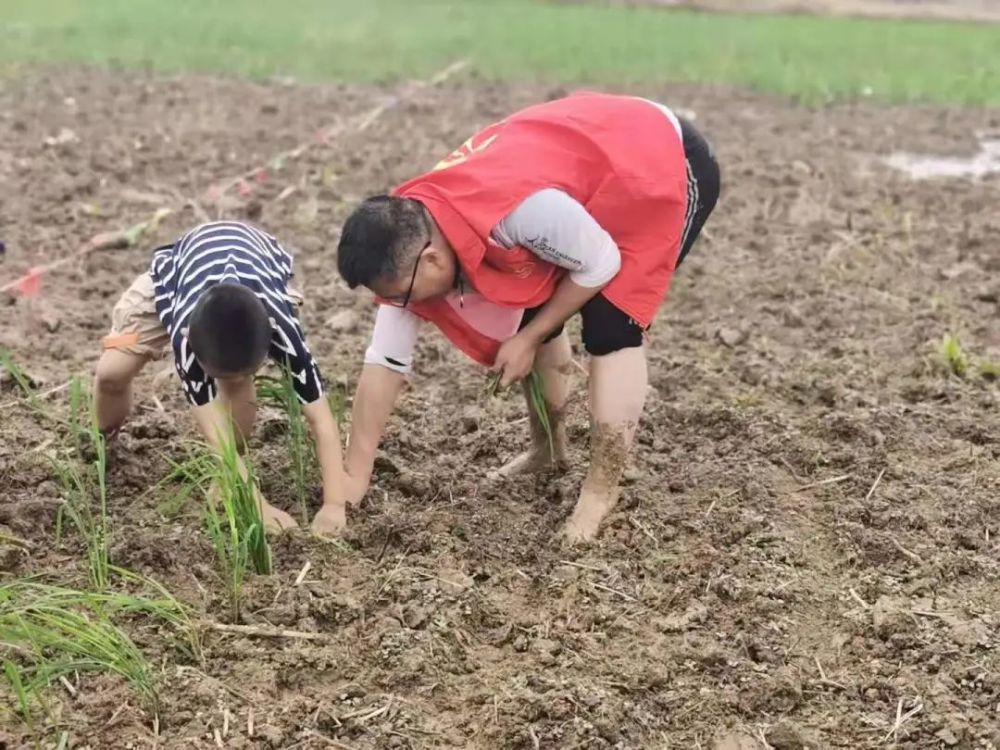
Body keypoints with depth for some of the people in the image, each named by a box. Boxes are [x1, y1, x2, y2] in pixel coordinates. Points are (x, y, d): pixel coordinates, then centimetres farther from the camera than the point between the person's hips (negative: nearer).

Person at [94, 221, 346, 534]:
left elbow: (322, 419, -42)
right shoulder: (186, 333, -44)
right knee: (112, 372, -12)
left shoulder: (280, 328, -43)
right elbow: (217, 435, -44)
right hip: (180, 264, 0)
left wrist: (334, 505, -51)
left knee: (236, 383, -28)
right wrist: (260, 506, -51)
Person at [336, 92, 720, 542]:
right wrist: (354, 479, -8)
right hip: (594, 159, 7)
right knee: (534, 318, 8)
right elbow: (385, 361, -9)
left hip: (668, 164, -7)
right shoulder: (409, 241, -15)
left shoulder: (516, 209, -41)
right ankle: (548, 449, 30)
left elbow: (601, 265, -23)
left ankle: (601, 494, -4)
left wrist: (527, 340, -16)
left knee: (610, 330, -16)